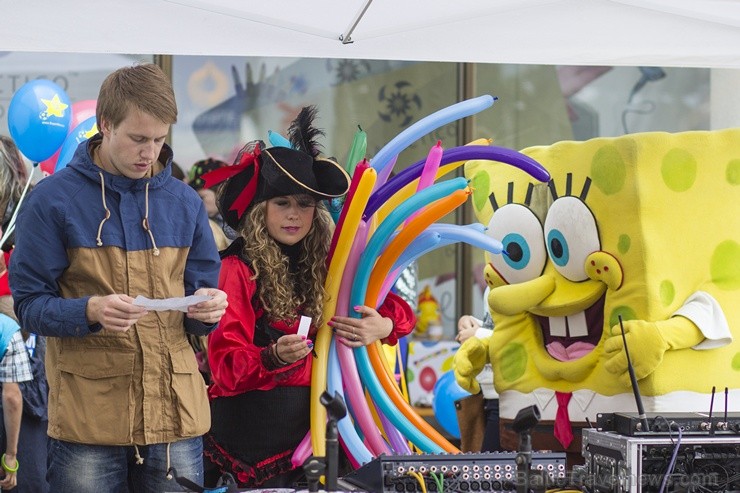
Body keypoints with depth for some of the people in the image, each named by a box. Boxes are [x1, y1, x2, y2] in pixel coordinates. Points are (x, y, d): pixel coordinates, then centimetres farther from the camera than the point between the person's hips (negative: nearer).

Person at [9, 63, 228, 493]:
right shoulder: (53, 199, -2)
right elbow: (29, 305, -3)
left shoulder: (185, 203, 10)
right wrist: (91, 311, -22)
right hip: (88, 413, -3)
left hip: (176, 409, 3)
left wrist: (206, 309, -9)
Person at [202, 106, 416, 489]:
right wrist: (272, 357, -33)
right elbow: (225, 364, -13)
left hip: (309, 421, 5)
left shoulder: (326, 267, 8)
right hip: (250, 424, -5)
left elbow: (398, 309, 14)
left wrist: (383, 326, -9)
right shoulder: (237, 269, -7)